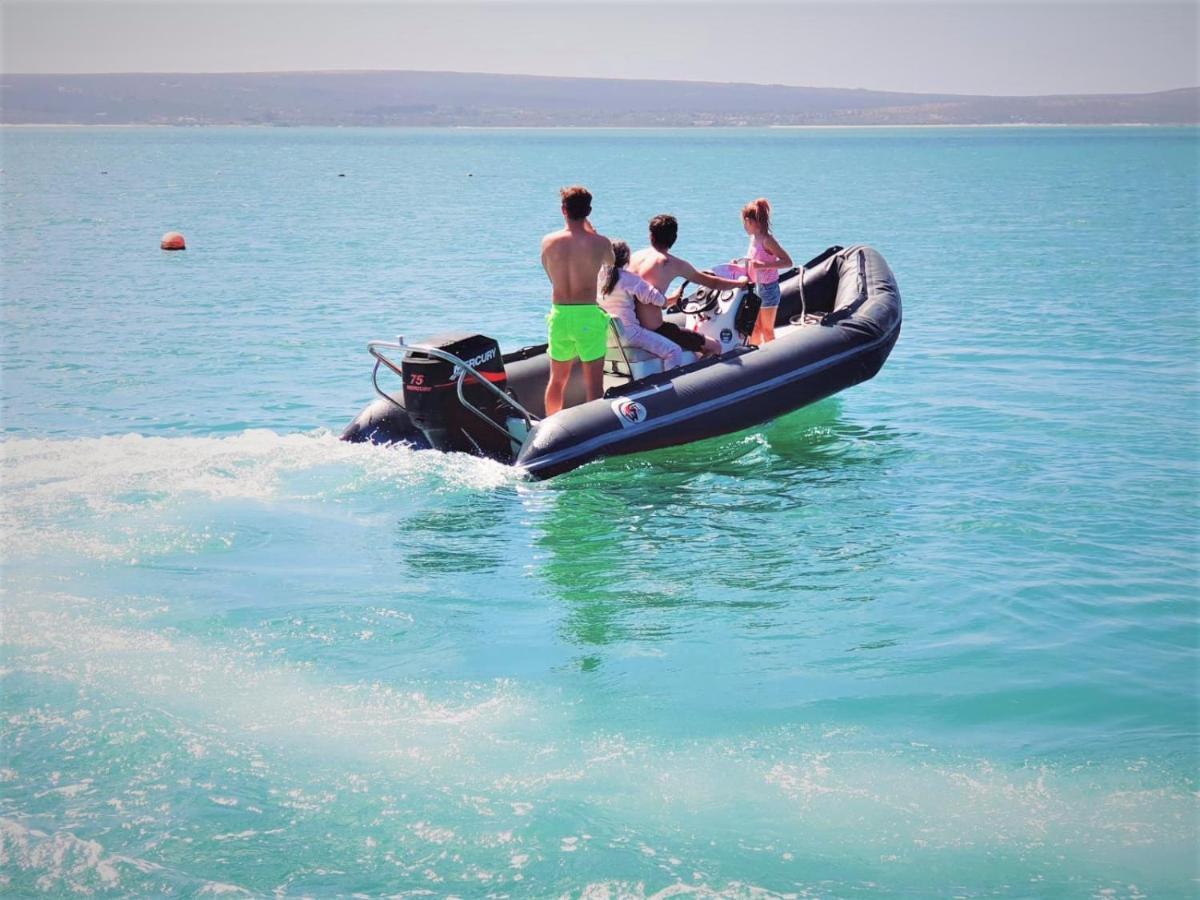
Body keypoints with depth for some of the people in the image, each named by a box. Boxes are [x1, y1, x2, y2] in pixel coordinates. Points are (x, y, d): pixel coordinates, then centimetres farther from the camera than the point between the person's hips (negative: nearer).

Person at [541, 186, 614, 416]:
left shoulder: (548, 241, -2)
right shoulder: (599, 243, -9)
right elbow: (611, 262, 13)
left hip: (559, 314, 4)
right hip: (588, 316, -3)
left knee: (557, 379, 18)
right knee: (594, 381, 2)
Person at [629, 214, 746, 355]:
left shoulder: (635, 257, 8)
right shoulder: (673, 264, -10)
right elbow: (713, 283, 0)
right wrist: (740, 282, 17)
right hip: (653, 332, -8)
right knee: (714, 348, 2)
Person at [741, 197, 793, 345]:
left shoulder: (767, 240, -18)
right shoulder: (754, 238, 6)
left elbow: (788, 262, -22)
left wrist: (764, 265, -30)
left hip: (768, 288, -8)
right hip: (755, 288, 8)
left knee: (767, 330, 2)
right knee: (754, 328, 15)